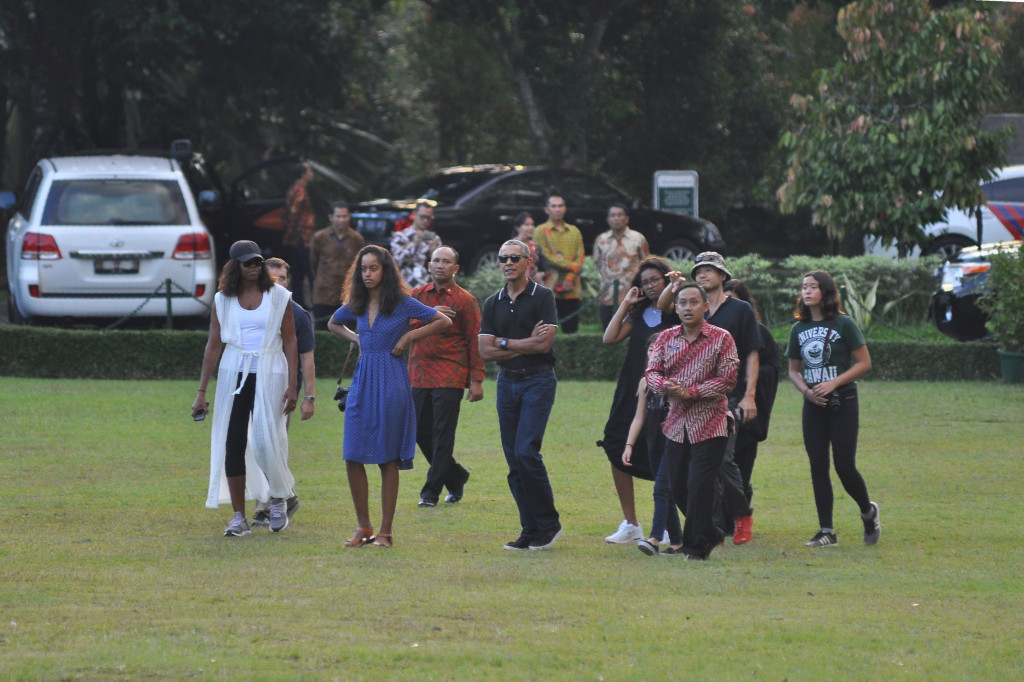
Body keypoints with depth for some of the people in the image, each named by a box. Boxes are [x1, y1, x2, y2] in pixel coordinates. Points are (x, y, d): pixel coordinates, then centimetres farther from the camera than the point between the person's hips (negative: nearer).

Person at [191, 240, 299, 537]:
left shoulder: (278, 296, 1)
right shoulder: (223, 300, 5)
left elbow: (290, 343, 1)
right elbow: (213, 345, 6)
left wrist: (292, 386, -6)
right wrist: (202, 392, 3)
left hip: (269, 374, -2)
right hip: (234, 374, 2)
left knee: (266, 441, -8)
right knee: (232, 444, -2)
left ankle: (278, 500, 19)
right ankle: (239, 517, 4)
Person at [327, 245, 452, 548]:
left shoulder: (402, 303, -4)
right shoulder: (356, 305, 10)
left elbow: (444, 321, -1)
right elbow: (333, 324, 29)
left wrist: (409, 335, -8)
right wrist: (355, 338, 11)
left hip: (391, 382, -5)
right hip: (362, 380, 5)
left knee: (388, 459, -1)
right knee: (353, 457, -1)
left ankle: (385, 532, 4)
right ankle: (363, 527, 11)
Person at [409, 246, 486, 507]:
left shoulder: (465, 300, 0)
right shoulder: (417, 295, 11)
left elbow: (475, 342, -2)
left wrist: (477, 381, -6)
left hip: (450, 377, -5)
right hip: (419, 375, 5)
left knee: (442, 435, -6)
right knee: (421, 432, 7)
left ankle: (432, 490, 0)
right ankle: (456, 477, 25)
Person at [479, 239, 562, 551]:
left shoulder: (542, 297, -4)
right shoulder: (493, 303, 11)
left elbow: (544, 344, -14)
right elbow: (486, 351, 2)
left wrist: (505, 343, -6)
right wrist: (527, 344, -7)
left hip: (537, 381, -6)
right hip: (507, 382, 6)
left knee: (526, 451, -16)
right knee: (513, 458, 3)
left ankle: (549, 523, -4)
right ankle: (530, 530, 8)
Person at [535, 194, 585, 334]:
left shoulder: (574, 232, 15)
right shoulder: (541, 231, 4)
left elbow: (580, 256, 6)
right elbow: (546, 256, -6)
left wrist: (570, 278, -11)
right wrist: (571, 266, -12)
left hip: (572, 289, 3)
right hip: (550, 288, -3)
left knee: (571, 329, 2)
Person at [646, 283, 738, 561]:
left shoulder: (721, 338, -3)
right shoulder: (666, 338, 10)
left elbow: (728, 379, -9)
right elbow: (652, 372, 5)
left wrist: (692, 392, -17)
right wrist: (666, 386, -17)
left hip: (709, 425, -5)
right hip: (676, 423, 5)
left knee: (700, 486, -8)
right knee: (678, 486, 10)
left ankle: (696, 545, 1)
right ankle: (711, 535, 28)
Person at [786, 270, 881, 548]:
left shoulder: (843, 324, -6)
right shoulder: (799, 329, 8)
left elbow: (864, 363, -7)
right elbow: (793, 370, 14)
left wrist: (833, 383, -17)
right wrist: (806, 391, -7)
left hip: (843, 403, -5)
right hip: (813, 405, 5)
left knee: (844, 467, -7)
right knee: (818, 467, 2)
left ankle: (868, 511, 20)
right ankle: (826, 531, 6)